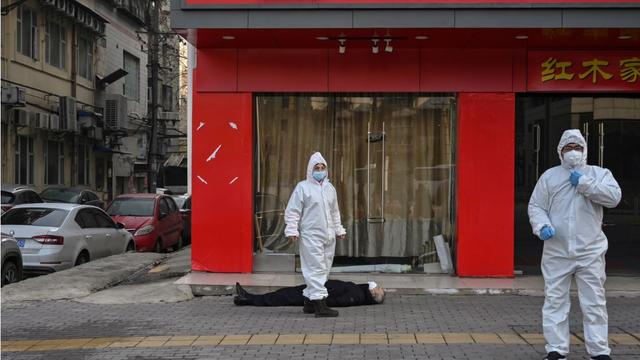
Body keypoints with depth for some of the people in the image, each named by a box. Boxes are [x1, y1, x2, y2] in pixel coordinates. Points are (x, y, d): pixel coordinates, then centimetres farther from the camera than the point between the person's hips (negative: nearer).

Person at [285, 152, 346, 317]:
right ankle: (319, 304, -13)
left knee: (324, 269, 8)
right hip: (311, 236, -7)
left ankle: (309, 300, 18)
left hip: (328, 236, 7)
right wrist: (292, 230, -13)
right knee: (316, 268, -10)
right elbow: (292, 211, -5)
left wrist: (339, 230, 24)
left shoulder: (330, 188, 17)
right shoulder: (303, 187, -3)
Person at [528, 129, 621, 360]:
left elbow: (614, 196, -10)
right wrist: (542, 226, -12)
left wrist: (584, 183, -13)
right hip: (556, 252, 1)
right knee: (555, 300, 3)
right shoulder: (549, 176, 10)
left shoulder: (599, 174, 8)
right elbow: (535, 206, 7)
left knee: (594, 302, 1)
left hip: (590, 252, -1)